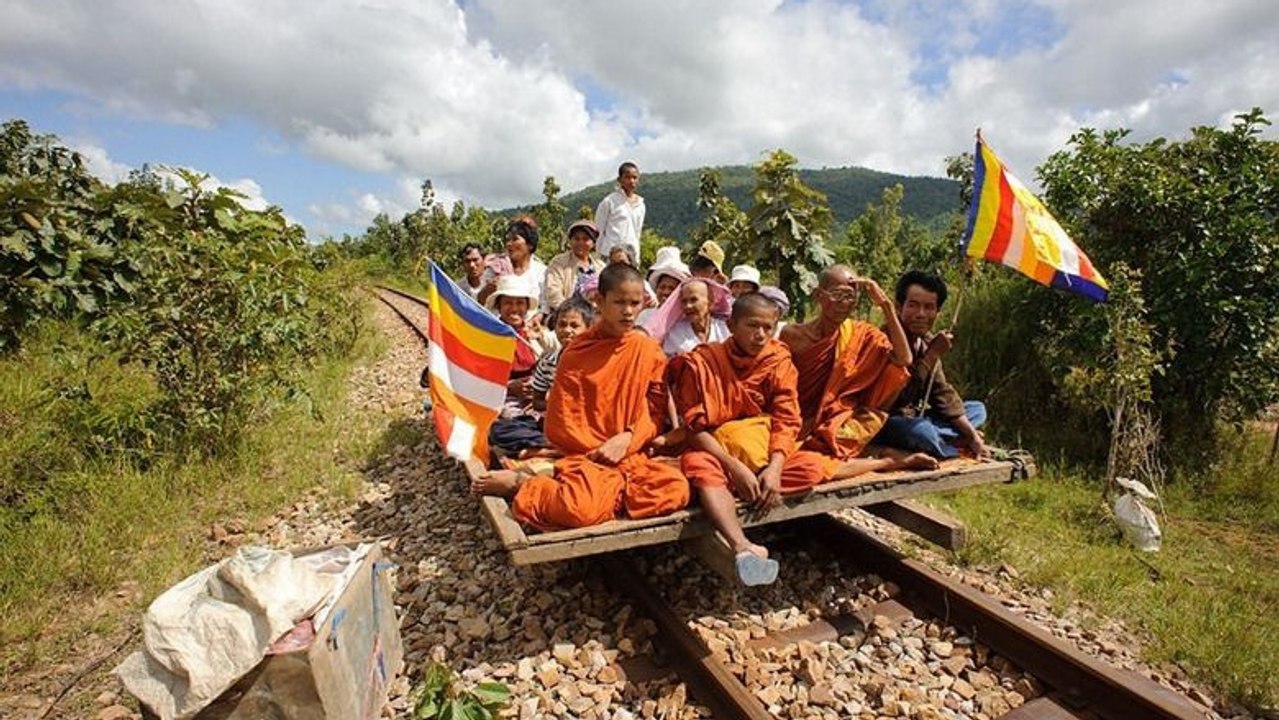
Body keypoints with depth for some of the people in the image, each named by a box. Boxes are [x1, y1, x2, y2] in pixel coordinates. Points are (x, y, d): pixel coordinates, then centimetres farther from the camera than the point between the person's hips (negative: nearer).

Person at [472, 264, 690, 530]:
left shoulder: (648, 350, 3)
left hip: (632, 454, 4)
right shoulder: (577, 351, -6)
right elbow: (560, 421, -5)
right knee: (581, 510, -33)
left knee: (676, 488, -24)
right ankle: (520, 483, -5)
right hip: (585, 453, -3)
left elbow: (656, 409, 3)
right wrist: (602, 450, -8)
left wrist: (628, 439, -13)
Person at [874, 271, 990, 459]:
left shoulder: (927, 341, 4)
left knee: (977, 409, 13)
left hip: (913, 416, 9)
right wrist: (933, 355, -25)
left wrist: (973, 436, 1)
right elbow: (898, 395, -30)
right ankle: (959, 444, -5)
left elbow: (943, 393, 7)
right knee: (920, 431, -37)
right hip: (884, 421, -9)